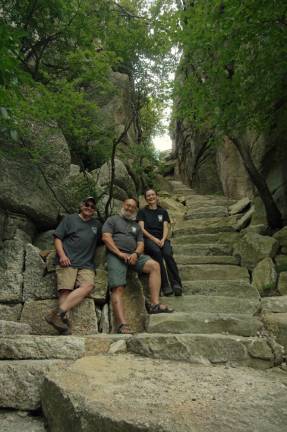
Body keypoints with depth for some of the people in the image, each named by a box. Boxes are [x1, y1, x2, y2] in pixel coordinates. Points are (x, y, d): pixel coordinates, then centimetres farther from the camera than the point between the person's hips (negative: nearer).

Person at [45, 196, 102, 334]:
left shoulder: (97, 224, 26)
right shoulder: (70, 218, 17)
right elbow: (57, 238, 10)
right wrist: (62, 255, -6)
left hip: (86, 264, 2)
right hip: (67, 261, -1)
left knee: (88, 285, -25)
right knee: (66, 289, -21)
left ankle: (57, 313, -33)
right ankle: (63, 318, -30)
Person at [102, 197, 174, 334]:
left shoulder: (136, 226, 29)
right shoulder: (112, 220, 16)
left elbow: (140, 244, 18)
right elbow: (106, 237, 0)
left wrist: (136, 253, -7)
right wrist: (120, 253, -11)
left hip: (133, 255, 4)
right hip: (115, 255, -4)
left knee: (154, 265, -22)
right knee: (118, 288, -21)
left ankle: (155, 304, -25)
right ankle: (122, 324, -31)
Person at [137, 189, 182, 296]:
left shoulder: (163, 211, 20)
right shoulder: (142, 212, 14)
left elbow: (165, 228, 8)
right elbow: (141, 229, 2)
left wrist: (163, 239, -13)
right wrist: (153, 238, -13)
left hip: (161, 239, 2)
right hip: (148, 239, -2)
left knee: (168, 254, -31)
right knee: (157, 252, -35)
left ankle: (176, 285, -34)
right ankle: (165, 286, -35)